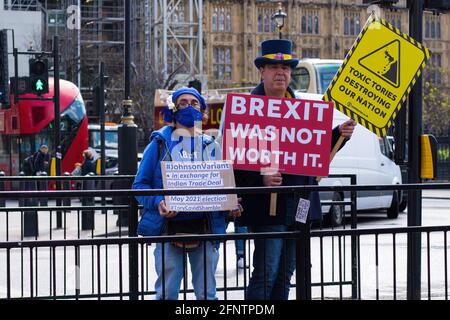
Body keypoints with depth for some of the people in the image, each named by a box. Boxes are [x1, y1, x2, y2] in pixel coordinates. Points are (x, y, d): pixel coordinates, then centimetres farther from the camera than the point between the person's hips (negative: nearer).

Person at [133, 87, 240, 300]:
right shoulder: (160, 144, 4)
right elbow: (140, 185, 1)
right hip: (170, 228, -2)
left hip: (205, 228, 2)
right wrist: (158, 203, -19)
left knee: (207, 293, 6)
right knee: (167, 292, 0)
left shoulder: (211, 146, 12)